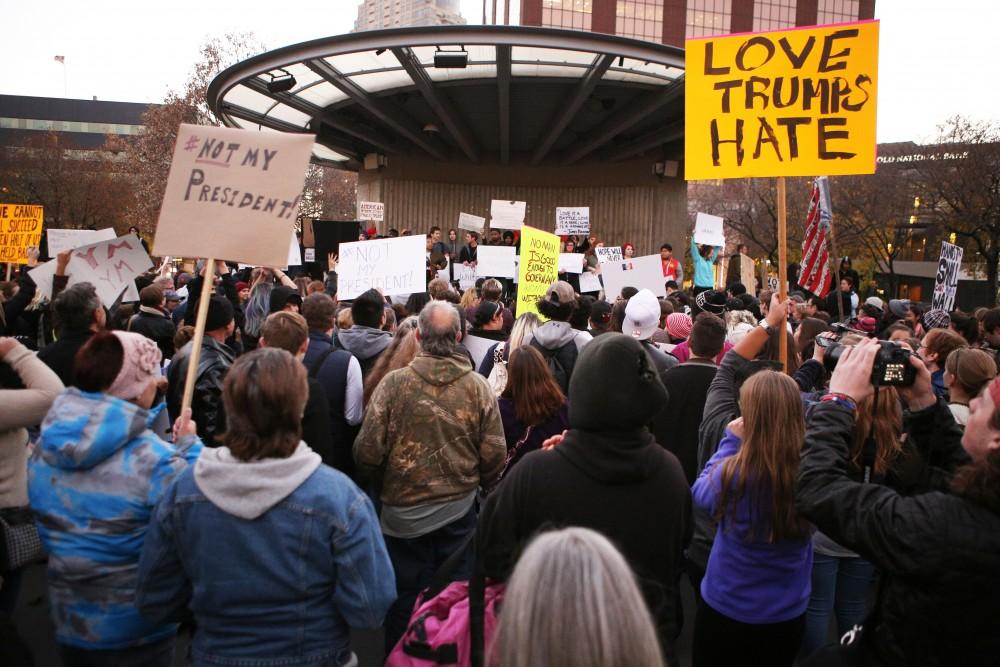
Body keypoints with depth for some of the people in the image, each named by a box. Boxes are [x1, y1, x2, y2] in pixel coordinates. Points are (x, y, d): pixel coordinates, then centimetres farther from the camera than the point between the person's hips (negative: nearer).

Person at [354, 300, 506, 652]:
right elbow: (494, 455, -8)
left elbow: (367, 452, -12)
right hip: (460, 510, 1)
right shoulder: (478, 386, -10)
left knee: (404, 601, 16)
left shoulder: (393, 382, -14)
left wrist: (383, 481, 10)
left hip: (403, 511, -1)